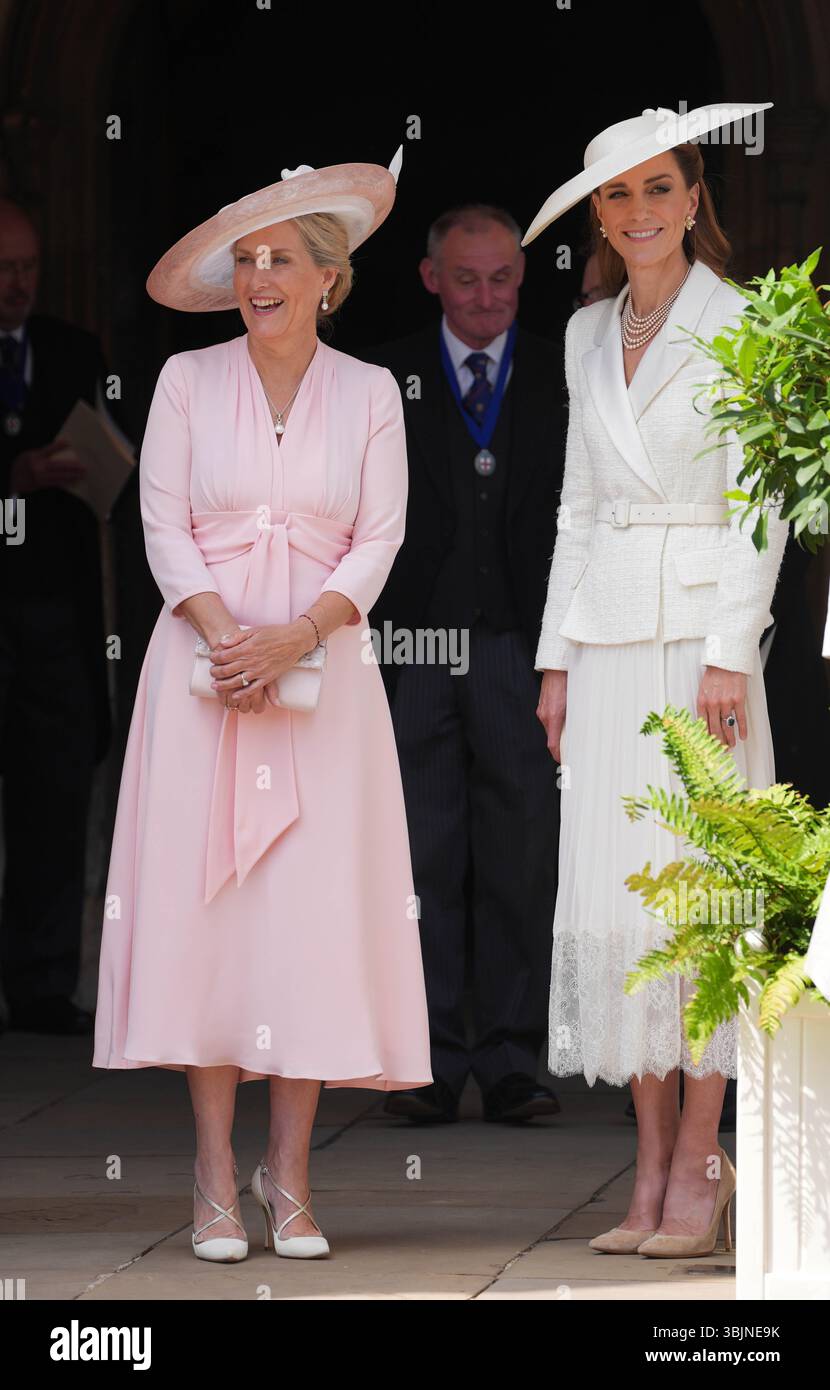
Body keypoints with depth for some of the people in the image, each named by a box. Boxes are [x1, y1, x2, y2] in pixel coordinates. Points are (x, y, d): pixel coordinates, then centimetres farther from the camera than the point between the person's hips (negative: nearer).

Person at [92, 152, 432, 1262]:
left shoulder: (369, 395, 6)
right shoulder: (188, 381, 5)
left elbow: (377, 543, 1)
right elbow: (164, 526, 1)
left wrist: (291, 639, -13)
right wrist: (227, 635, -14)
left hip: (323, 670, 0)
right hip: (204, 662, 0)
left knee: (316, 906, -4)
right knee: (202, 899, -5)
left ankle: (289, 1176, 2)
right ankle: (216, 1179, -2)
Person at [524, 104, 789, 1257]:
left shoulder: (739, 324, -3)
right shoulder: (589, 337, 15)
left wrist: (731, 653, -15)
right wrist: (557, 659, 12)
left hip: (700, 630, -6)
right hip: (608, 640, 6)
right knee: (611, 892, 1)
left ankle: (700, 1165, -4)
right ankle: (653, 1170, 4)